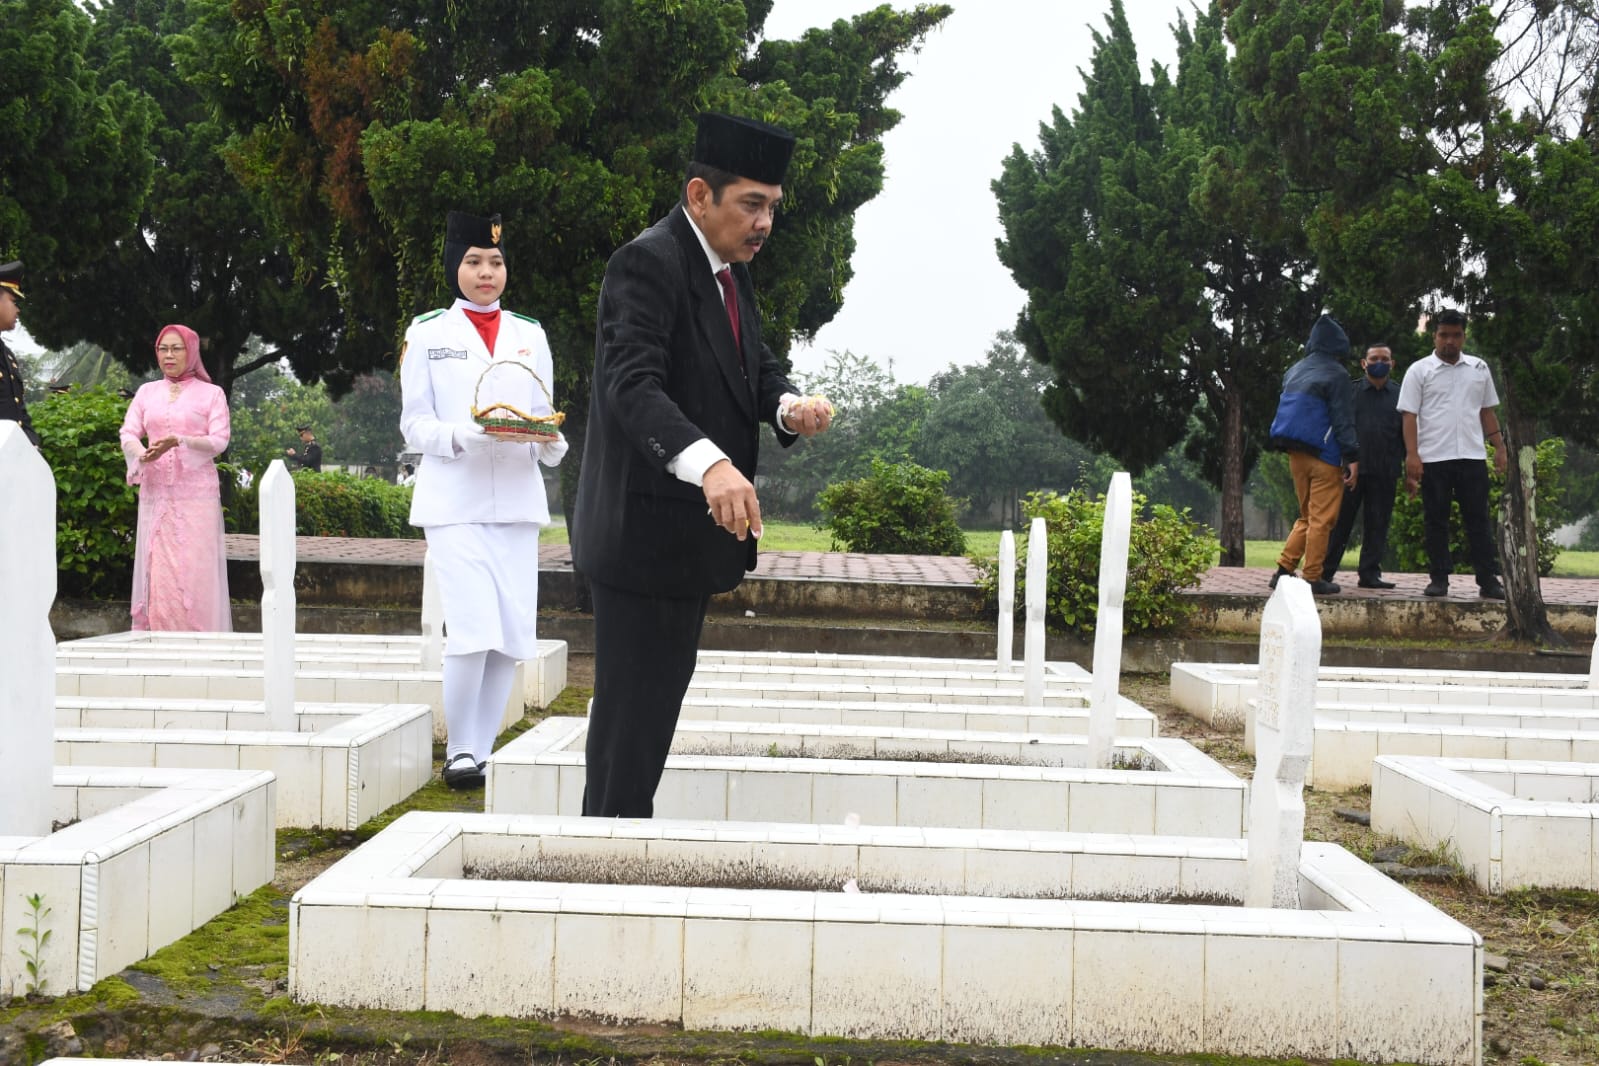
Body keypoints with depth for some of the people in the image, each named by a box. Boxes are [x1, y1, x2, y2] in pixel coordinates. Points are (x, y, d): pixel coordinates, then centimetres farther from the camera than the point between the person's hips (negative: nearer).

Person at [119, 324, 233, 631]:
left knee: (195, 571, -9)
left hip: (196, 493, -3)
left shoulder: (211, 394, 5)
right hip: (155, 493, 3)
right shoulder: (147, 392, 15)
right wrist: (142, 454, -18)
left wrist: (179, 441, -21)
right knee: (156, 571, -1)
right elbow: (128, 433, 5)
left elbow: (219, 441, -4)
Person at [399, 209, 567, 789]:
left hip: (518, 500, 4)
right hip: (455, 500, -4)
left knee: (513, 634, 0)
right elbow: (415, 425, 1)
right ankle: (460, 750, 1)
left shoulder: (530, 335, 14)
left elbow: (547, 419, 14)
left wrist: (547, 440, -10)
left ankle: (484, 750, 13)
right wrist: (468, 434, -18)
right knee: (474, 628, -14)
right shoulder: (428, 333, 5)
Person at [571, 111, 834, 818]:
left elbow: (754, 369, 13)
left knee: (662, 697, 17)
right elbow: (632, 385, -30)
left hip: (695, 535, 10)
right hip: (645, 532, -10)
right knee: (632, 707, -4)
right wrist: (710, 463, -46)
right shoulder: (648, 264, -18)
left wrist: (788, 407, -12)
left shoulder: (730, 270, 12)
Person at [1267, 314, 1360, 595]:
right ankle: (1312, 578, -2)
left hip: (1296, 455, 7)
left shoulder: (1294, 371, 14)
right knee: (1322, 519, -2)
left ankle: (1284, 569, 8)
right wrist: (1352, 458, -12)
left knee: (1307, 517, 17)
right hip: (1324, 456, -7)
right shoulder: (1336, 374, -9)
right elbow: (1343, 419, -13)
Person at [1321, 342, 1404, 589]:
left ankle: (1370, 573, 10)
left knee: (1377, 524, 4)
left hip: (1384, 473, 2)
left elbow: (1407, 434, 11)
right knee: (1340, 522, 1)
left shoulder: (1399, 396, 10)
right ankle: (1324, 572, 5)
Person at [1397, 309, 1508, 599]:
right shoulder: (1420, 371, 3)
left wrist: (1500, 447, 11)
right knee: (1435, 521, 2)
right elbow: (1410, 415, -2)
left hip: (1472, 456, 2)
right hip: (1433, 458, -2)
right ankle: (1438, 579, 8)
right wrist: (1412, 455, -11)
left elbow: (1488, 411, 18)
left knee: (1479, 520, 2)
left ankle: (1488, 580, 3)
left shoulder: (1479, 369, 12)